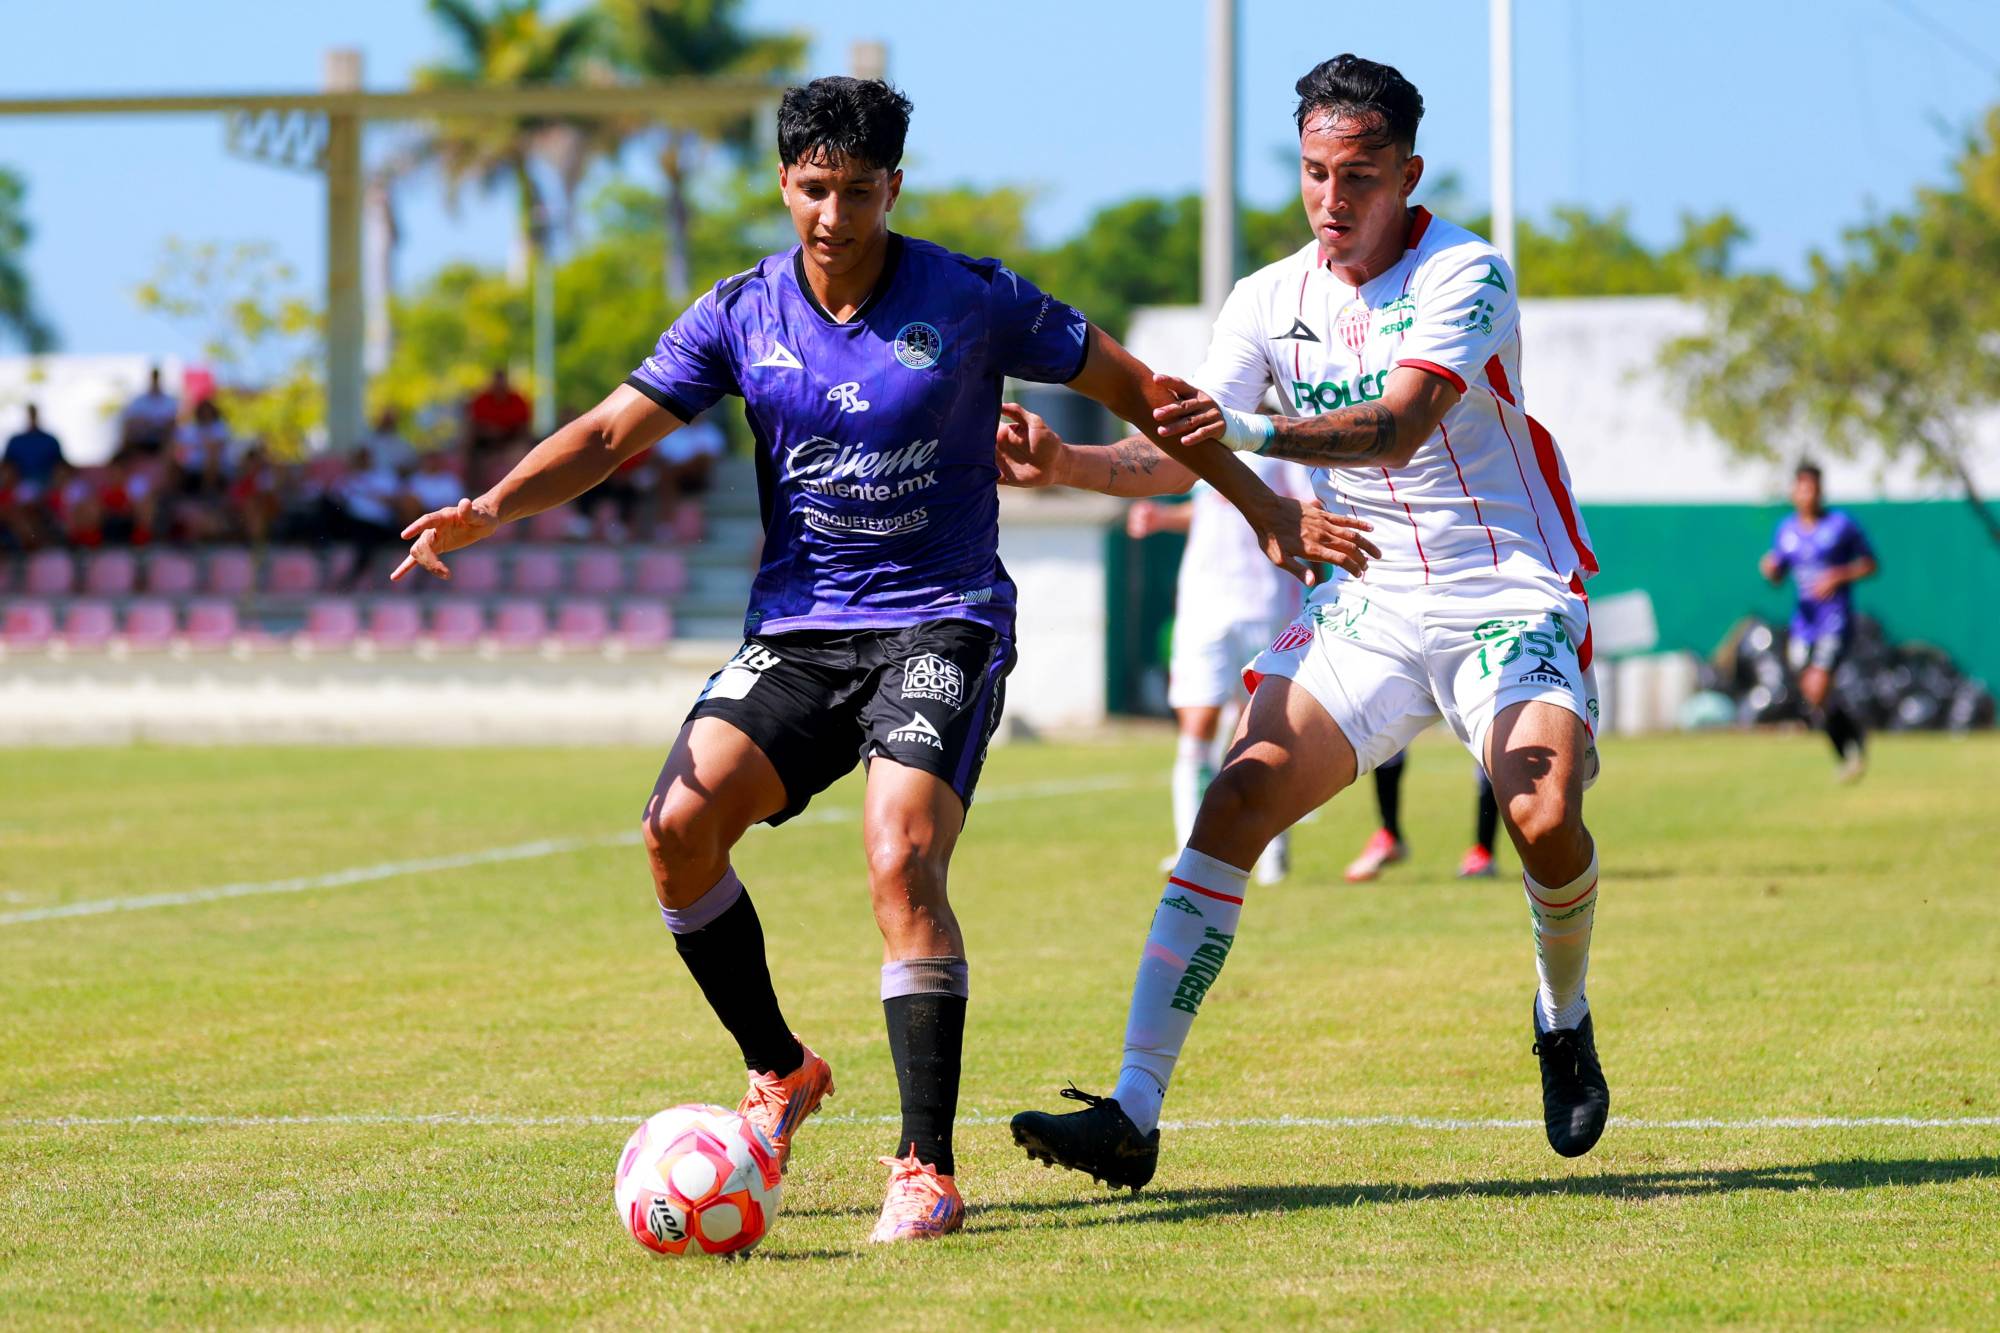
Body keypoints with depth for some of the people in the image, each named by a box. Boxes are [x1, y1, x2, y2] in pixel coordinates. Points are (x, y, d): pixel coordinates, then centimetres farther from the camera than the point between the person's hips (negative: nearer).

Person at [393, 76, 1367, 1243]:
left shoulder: (972, 301, -5)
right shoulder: (742, 315, 2)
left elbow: (1137, 390, 4)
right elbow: (612, 434, 0)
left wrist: (1266, 508, 7)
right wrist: (490, 510, -18)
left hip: (942, 624, -4)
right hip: (797, 629, 4)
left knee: (902, 860, -25)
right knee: (680, 825, -17)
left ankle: (928, 1169, -19)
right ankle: (779, 1070, 7)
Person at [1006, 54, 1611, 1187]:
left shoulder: (1465, 275, -12)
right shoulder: (1272, 299, 4)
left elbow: (1398, 426, -29)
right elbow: (1179, 457, -1)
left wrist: (1250, 431, -44)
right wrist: (1067, 465, -21)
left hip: (1510, 597, -4)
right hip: (1367, 603, 4)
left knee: (1545, 818, -25)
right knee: (1238, 801, -15)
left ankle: (1565, 1023, 10)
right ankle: (1134, 1113, -18)